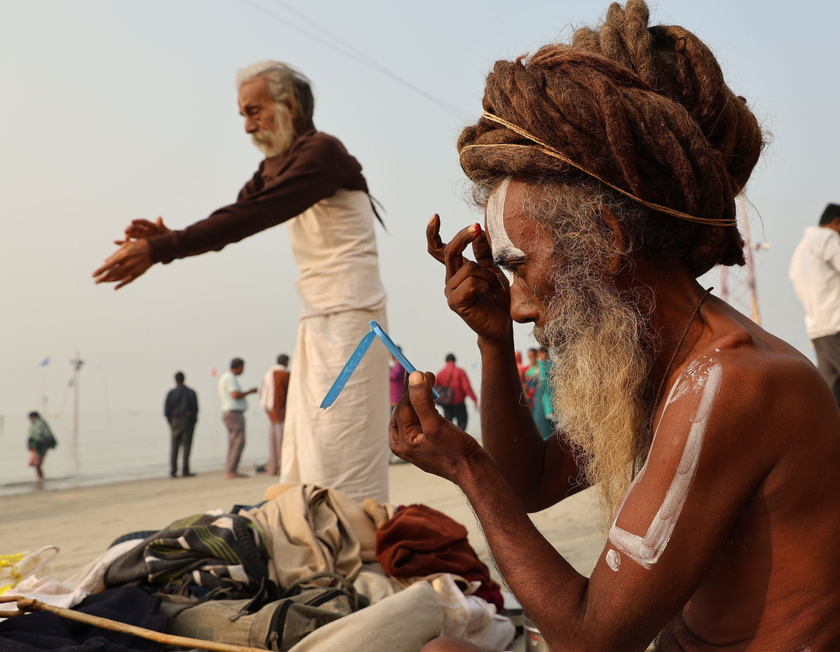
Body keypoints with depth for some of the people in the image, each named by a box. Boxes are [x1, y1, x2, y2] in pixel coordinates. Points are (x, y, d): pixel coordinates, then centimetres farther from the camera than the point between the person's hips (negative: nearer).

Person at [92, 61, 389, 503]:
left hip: (348, 315, -9)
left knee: (339, 461, -10)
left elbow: (247, 218, -23)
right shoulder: (275, 166, 17)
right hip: (315, 319, 9)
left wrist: (160, 250, -25)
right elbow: (234, 220, 10)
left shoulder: (322, 152, -12)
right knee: (302, 459, 7)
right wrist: (167, 239, -9)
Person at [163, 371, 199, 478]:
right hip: (188, 421, -1)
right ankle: (185, 471, -6)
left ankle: (173, 471, 4)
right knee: (186, 446, 0)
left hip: (175, 421, 1)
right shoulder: (191, 393, 0)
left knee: (174, 447, 8)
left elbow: (166, 411, -4)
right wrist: (193, 421, 10)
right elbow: (195, 409, -3)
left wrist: (170, 422, 9)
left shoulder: (171, 393, -2)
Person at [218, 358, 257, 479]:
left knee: (233, 443, 9)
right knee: (239, 442, -12)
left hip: (229, 413, 11)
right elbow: (235, 395, -24)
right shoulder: (230, 378, -13)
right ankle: (231, 470, -16)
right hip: (234, 413, -11)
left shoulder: (225, 377, 19)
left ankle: (229, 471, 7)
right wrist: (250, 392, -11)